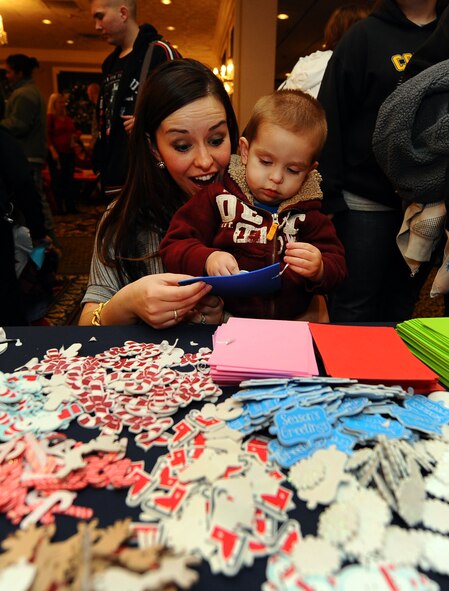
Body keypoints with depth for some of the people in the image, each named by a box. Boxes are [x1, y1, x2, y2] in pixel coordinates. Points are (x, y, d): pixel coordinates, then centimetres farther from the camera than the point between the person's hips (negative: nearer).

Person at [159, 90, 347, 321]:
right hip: (221, 324, -1)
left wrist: (319, 270, -15)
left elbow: (337, 266, 10)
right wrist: (207, 259, -21)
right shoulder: (218, 198, 2)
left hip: (290, 325, 2)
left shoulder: (307, 215, 9)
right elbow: (174, 246, 0)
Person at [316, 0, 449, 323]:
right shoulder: (366, 35, 1)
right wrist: (327, 195, -14)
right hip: (367, 202, -4)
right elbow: (331, 117, -6)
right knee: (354, 308, 2)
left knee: (402, 304, 12)